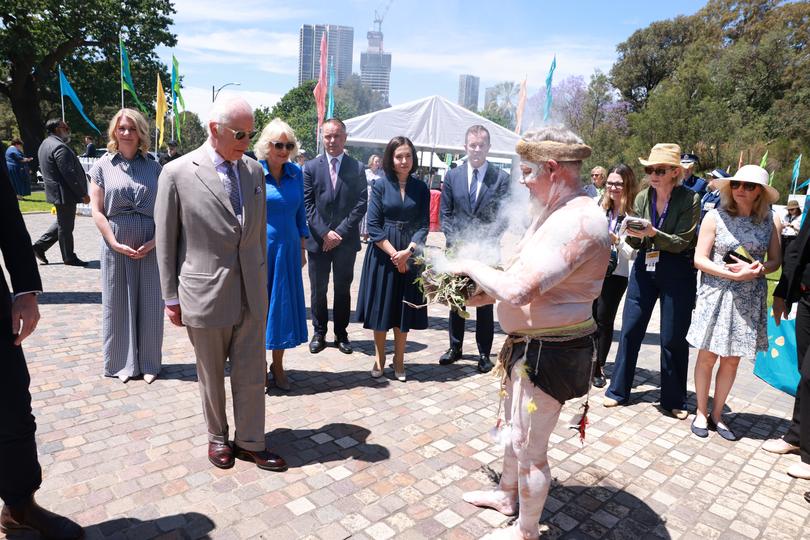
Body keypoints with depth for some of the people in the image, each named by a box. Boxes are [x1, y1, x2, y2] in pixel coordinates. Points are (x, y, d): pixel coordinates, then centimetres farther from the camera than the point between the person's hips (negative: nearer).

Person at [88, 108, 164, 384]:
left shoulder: (153, 167, 6)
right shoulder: (103, 166, 4)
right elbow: (97, 210, 0)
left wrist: (156, 240, -10)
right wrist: (115, 243, -10)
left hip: (150, 247, 1)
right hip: (116, 246, 0)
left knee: (150, 304, 6)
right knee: (118, 304, 8)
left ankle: (148, 363, 20)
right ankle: (122, 363, 22)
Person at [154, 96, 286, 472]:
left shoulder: (254, 170, 4)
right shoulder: (177, 173, -7)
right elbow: (165, 240, -3)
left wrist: (261, 281, 13)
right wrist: (171, 297, -1)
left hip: (251, 294, 3)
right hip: (205, 295, -3)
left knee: (252, 374, 10)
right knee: (211, 375, 15)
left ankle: (249, 441, 28)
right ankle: (218, 436, 37)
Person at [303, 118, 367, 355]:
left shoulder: (357, 168, 3)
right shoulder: (311, 167, 3)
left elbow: (361, 204, -3)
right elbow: (308, 204, -1)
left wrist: (340, 232, -10)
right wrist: (324, 233, -11)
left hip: (346, 240, 0)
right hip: (318, 239, 0)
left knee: (343, 289, 9)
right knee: (318, 289, 9)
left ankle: (341, 334, 22)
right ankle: (319, 333, 23)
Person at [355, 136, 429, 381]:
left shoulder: (421, 188, 2)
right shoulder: (380, 185, -2)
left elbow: (423, 225, 0)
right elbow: (373, 226, -7)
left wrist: (407, 251, -15)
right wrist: (393, 254, -14)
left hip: (410, 254, 1)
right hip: (383, 253, -1)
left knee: (404, 308, 8)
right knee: (380, 306, 5)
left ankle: (399, 360, 22)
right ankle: (379, 359, 21)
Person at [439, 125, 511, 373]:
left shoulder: (501, 178, -2)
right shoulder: (452, 176, 5)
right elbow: (445, 213, 6)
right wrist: (456, 243, -5)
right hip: (458, 249, 2)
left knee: (485, 304, 6)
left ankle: (484, 353, 17)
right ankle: (455, 348, 25)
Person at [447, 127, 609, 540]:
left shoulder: (578, 221, -26)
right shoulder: (556, 212, 8)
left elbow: (519, 290, -33)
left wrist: (471, 266, -17)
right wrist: (481, 295, 3)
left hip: (550, 351, -10)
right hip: (530, 343, 10)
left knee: (529, 446, 8)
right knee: (513, 425, 27)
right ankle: (507, 494, 52)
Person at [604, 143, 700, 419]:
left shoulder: (690, 199, -9)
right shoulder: (642, 198, 3)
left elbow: (682, 243, -12)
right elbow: (636, 243, 6)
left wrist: (652, 233, -27)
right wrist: (632, 233, -17)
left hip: (677, 271, -3)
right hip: (644, 266, 4)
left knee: (673, 338, 4)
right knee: (630, 329, 5)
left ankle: (674, 400, 22)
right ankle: (618, 390, 19)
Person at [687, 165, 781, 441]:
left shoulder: (767, 221, 4)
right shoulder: (715, 217, -5)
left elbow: (775, 260, 10)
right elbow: (699, 259, -7)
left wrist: (758, 269, -12)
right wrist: (734, 274, -17)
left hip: (749, 301, 3)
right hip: (716, 295, -3)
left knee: (731, 361, 9)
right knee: (707, 357, 5)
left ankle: (716, 415, 24)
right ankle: (701, 413, 21)